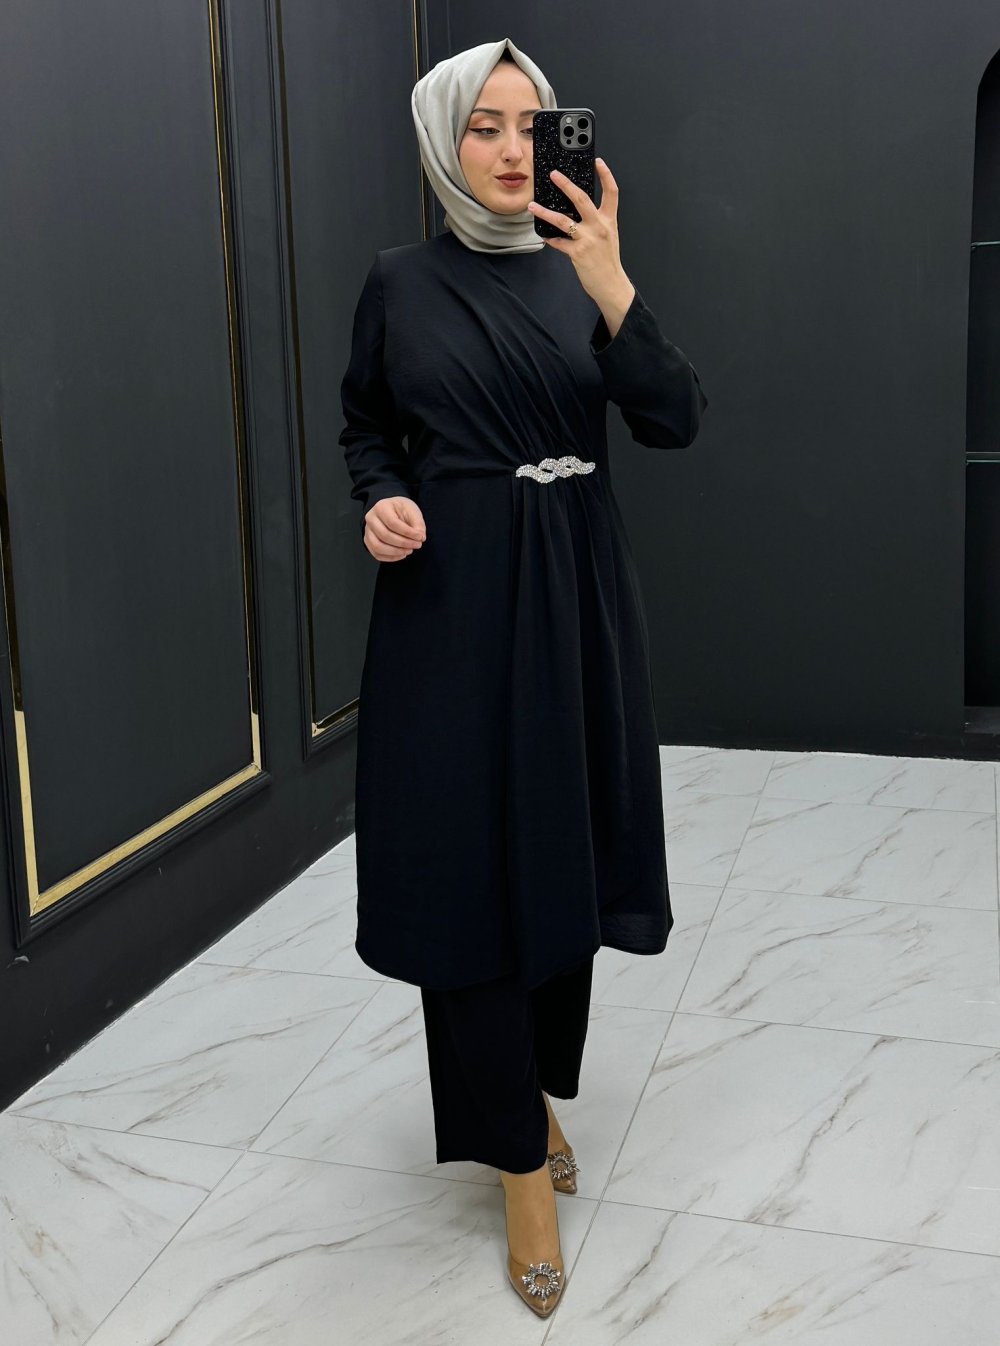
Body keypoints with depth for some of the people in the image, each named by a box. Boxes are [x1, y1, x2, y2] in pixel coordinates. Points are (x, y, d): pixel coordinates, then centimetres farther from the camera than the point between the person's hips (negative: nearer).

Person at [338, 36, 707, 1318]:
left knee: (562, 849, 10)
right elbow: (363, 428, 12)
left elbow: (675, 421, -5)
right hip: (449, 597, -2)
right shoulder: (398, 283, 2)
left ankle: (537, 1087, 32)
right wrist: (381, 505, -9)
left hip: (574, 591, 2)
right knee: (470, 862, -3)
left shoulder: (578, 273, 4)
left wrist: (613, 289, -19)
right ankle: (521, 1159, 10)